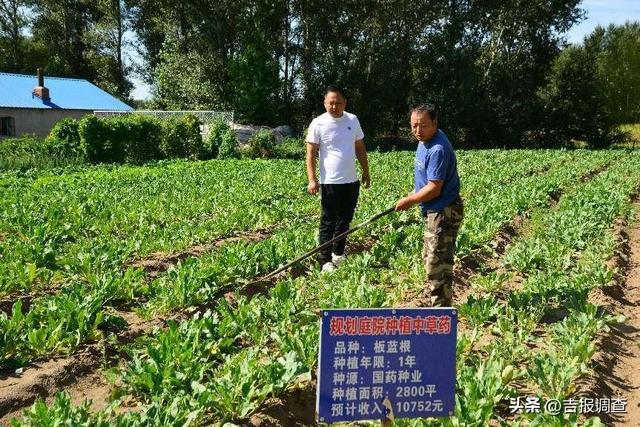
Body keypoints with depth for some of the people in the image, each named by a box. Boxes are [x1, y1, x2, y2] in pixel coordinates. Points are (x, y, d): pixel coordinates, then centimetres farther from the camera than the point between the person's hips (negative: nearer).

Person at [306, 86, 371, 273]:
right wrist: (312, 179, -17)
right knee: (328, 222, 1)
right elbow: (311, 153, -9)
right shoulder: (318, 123, -8)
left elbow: (360, 148, 14)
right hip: (330, 182, -5)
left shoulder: (353, 120, 6)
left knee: (345, 220, 15)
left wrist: (366, 172, 14)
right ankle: (326, 261, 7)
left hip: (351, 181, 5)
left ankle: (338, 253, 30)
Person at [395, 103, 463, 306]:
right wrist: (415, 193, 11)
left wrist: (409, 201, -15)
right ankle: (432, 299, 41)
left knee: (437, 264, -4)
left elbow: (434, 189, -26)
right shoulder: (425, 140, 6)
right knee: (429, 258, 24)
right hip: (433, 210, 11)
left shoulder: (438, 149, -26)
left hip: (443, 213, -11)